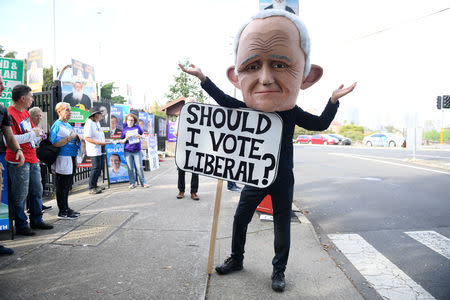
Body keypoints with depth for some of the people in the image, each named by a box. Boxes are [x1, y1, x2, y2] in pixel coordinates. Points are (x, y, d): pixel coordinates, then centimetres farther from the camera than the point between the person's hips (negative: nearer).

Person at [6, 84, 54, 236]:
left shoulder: (25, 112, 14)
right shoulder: (10, 114, -14)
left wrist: (37, 132, 7)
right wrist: (31, 135, -18)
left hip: (32, 159, 9)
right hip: (18, 161, -9)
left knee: (37, 190, 15)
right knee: (21, 194, -1)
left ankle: (36, 220, 27)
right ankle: (21, 225, 12)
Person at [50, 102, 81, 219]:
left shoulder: (68, 125, 18)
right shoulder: (57, 125, -11)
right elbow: (55, 143, -22)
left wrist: (77, 138, 11)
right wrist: (70, 137, -20)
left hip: (71, 159, 9)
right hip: (62, 160, -9)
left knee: (67, 186, 16)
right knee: (62, 186, -3)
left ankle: (66, 208, 26)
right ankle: (62, 212, 3)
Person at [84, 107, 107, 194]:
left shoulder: (97, 122, 16)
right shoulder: (89, 124, -14)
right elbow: (86, 138, -20)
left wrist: (103, 142, 16)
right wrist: (98, 143, -22)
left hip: (100, 150, 10)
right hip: (94, 150, -10)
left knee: (101, 166, 13)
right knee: (96, 168, -9)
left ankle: (95, 185, 25)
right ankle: (91, 188, 1)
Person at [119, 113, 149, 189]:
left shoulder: (137, 127, 5)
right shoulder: (124, 129, 5)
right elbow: (121, 141, 8)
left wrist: (140, 136, -9)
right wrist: (126, 139, -13)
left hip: (137, 151, -1)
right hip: (127, 151, 1)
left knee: (139, 167, -2)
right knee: (130, 168, 4)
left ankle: (143, 182, 8)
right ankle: (132, 183, 14)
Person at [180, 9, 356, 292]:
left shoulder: (291, 113, -11)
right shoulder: (248, 109, -9)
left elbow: (321, 124, -1)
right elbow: (223, 99, 3)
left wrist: (333, 101, -17)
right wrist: (202, 77, 1)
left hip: (282, 179, -1)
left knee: (282, 226, 9)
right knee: (240, 219, 11)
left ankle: (279, 271, 27)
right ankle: (236, 260, 34)